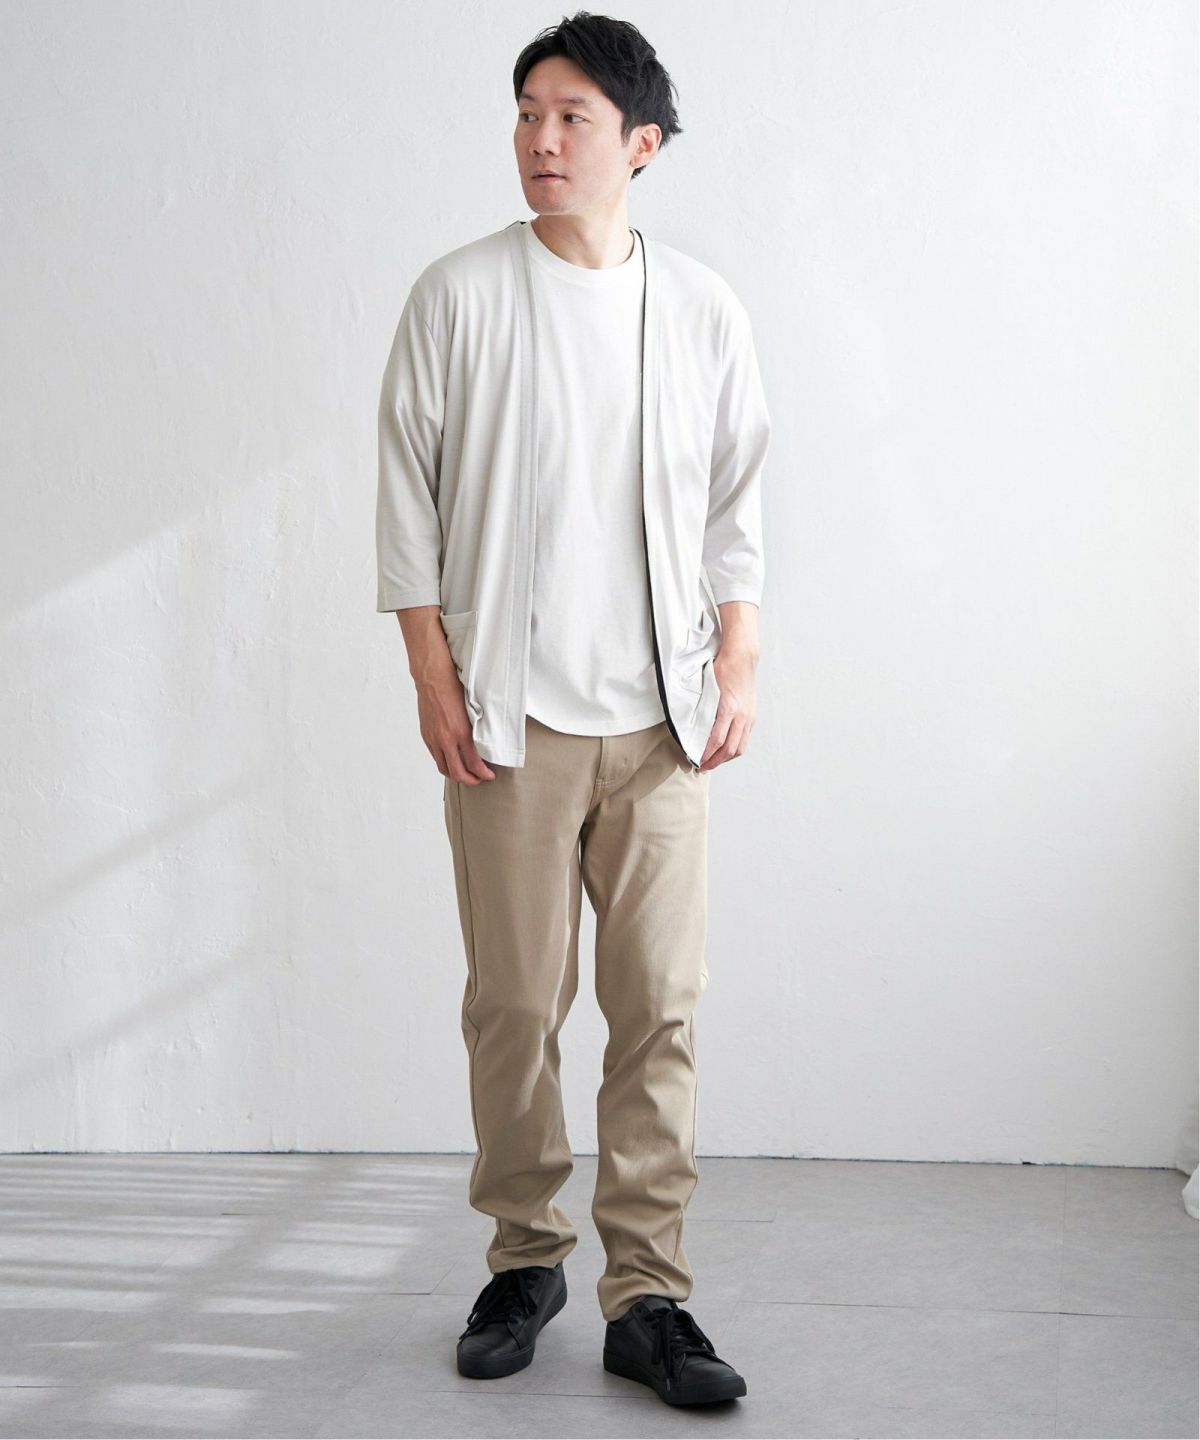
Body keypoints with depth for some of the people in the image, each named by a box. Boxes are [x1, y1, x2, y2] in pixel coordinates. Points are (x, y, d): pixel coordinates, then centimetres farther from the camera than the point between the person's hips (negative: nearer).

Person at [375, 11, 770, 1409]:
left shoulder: (702, 311, 7)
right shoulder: (458, 297, 0)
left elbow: (734, 504, 12)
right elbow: (409, 495, 2)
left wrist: (737, 670, 3)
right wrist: (433, 680, -4)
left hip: (660, 716, 2)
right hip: (509, 714, -1)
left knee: (660, 1006, 0)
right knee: (514, 1001, 3)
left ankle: (646, 1294, 8)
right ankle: (524, 1260, 21)